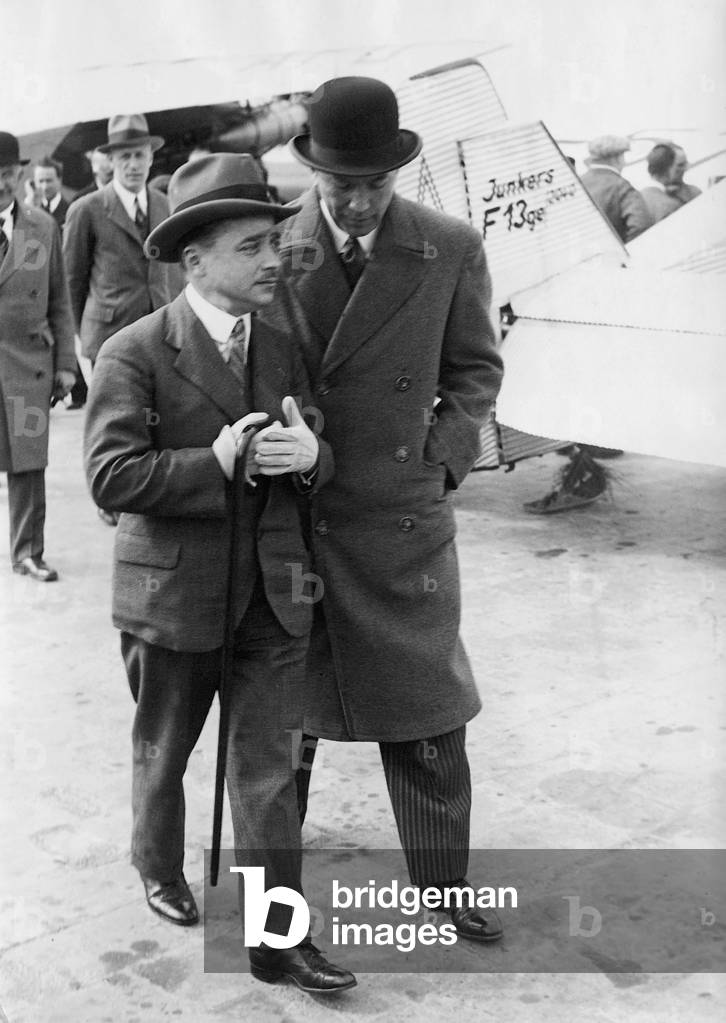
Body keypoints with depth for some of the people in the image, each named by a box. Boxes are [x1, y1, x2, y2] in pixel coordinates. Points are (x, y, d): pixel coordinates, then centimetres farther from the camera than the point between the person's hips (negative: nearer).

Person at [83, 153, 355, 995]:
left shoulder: (282, 350, 5)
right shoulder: (134, 353, -12)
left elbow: (312, 460, 10)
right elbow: (110, 476, -20)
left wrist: (308, 454, -13)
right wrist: (217, 464, -25)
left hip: (271, 595, 3)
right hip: (174, 595, -3)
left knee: (267, 770, 5)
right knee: (163, 751, 20)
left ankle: (276, 938, 15)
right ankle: (159, 867, 47)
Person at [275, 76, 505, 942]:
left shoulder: (451, 250, -5)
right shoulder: (273, 251, -5)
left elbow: (475, 368, 6)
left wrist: (443, 461, -5)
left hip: (401, 521, 0)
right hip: (289, 515, 1)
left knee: (424, 709, 6)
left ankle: (442, 883, 24)